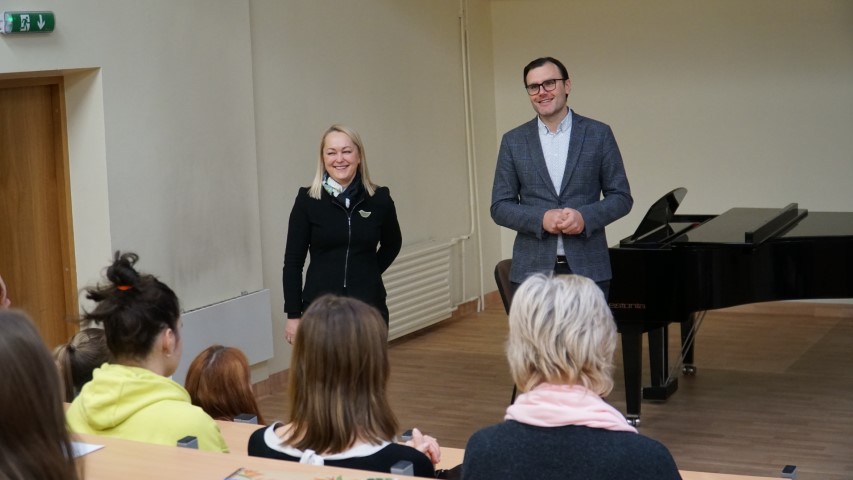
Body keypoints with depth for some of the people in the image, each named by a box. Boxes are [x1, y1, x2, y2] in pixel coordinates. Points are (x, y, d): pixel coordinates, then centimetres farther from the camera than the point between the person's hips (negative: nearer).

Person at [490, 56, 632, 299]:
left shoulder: (599, 134, 3)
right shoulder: (514, 141, 6)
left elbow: (621, 196, 4)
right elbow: (500, 206, 4)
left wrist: (585, 216, -15)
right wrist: (541, 219, -14)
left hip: (588, 268, -1)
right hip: (533, 270, 1)